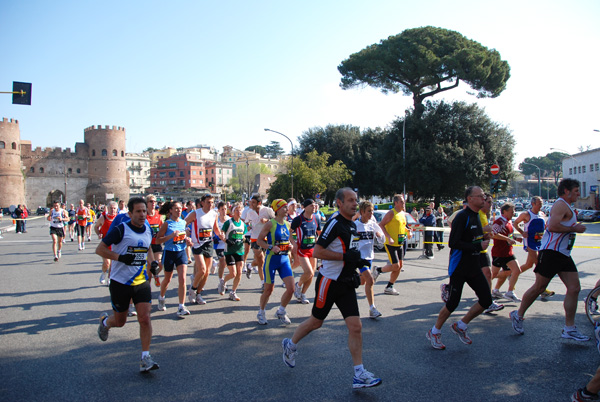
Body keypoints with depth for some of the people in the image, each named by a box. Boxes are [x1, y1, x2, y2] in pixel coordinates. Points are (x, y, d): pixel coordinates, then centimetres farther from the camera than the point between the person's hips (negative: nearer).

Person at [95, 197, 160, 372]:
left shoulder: (148, 230, 5)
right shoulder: (120, 230, -13)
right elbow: (100, 249, -11)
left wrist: (152, 261, 4)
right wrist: (120, 257, -23)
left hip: (141, 282, 4)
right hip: (120, 282, -3)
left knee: (145, 318, -8)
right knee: (120, 322, 12)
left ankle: (145, 357, 2)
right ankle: (105, 321, 48)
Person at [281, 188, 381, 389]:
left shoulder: (353, 225, 11)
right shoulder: (334, 223, -16)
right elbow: (317, 252, -20)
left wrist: (356, 262, 9)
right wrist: (345, 256, -23)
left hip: (346, 283, 7)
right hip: (329, 281, -7)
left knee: (356, 326, 0)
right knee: (316, 322, 10)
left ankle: (359, 374, 7)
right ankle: (290, 344, 36)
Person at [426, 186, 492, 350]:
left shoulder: (476, 216, 13)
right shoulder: (462, 217, -16)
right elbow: (453, 243, -23)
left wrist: (484, 238, 3)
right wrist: (478, 246, -21)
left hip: (474, 268, 8)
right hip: (459, 268, -8)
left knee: (486, 300, 2)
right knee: (453, 303, -2)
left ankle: (460, 326, 20)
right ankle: (434, 332, 19)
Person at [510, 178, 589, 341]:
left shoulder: (567, 207, 22)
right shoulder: (561, 204, -11)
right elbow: (552, 226, -25)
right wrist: (574, 229, -15)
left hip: (564, 255, 10)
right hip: (551, 253, -10)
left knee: (574, 288, 2)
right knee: (539, 287, -2)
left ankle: (569, 329, 6)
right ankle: (518, 315, 15)